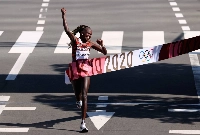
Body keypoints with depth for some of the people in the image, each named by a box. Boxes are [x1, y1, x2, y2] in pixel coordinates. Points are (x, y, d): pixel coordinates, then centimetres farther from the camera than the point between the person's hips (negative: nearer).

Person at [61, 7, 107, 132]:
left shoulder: (91, 43, 4)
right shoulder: (75, 40, -2)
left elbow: (105, 52, 9)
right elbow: (67, 30, -16)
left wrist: (101, 44, -9)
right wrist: (64, 16, -20)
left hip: (86, 70, 0)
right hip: (75, 70, 0)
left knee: (84, 96, -11)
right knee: (78, 94, 14)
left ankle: (83, 123, -14)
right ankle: (79, 100, 56)